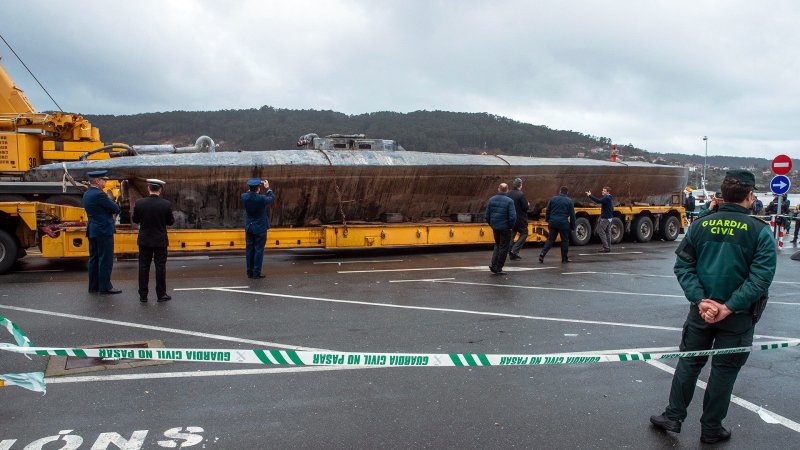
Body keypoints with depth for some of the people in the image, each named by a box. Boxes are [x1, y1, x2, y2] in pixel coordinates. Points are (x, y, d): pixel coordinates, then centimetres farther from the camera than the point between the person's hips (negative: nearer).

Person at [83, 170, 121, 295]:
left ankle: (93, 286, 19)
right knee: (106, 260, -4)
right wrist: (109, 199, 3)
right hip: (104, 231, -10)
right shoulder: (99, 194, -18)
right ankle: (105, 287, 0)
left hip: (92, 231, 10)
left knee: (94, 259, 13)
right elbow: (116, 209, -14)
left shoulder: (87, 194, 12)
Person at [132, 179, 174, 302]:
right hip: (160, 241, -1)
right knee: (160, 267, 7)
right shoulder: (166, 204, -13)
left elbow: (135, 220, 2)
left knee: (143, 267, 9)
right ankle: (161, 294, 12)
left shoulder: (139, 203, -9)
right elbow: (170, 222, -4)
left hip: (144, 241, 2)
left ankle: (143, 295, 13)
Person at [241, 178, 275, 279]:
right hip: (260, 228, -5)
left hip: (249, 228, 5)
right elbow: (272, 198, -2)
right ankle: (256, 273, 4)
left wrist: (251, 188, 11)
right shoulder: (262, 198, -22)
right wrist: (267, 188, 9)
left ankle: (250, 272, 17)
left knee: (249, 250, 11)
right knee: (259, 250, 2)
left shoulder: (244, 197, -10)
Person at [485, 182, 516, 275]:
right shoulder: (509, 201, -14)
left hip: (495, 227, 5)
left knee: (497, 245, 22)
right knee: (503, 247, 7)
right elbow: (512, 217, -18)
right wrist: (511, 226, -3)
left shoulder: (491, 200, 2)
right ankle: (498, 268, 9)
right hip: (505, 228, -5)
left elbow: (487, 215, 6)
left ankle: (493, 264, 8)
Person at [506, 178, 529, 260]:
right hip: (520, 219, -6)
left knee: (511, 235, 12)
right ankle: (514, 251, -4)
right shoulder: (521, 194, -17)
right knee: (524, 234, 8)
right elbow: (525, 207, -18)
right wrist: (528, 205, 3)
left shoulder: (508, 194, 1)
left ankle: (511, 253, 14)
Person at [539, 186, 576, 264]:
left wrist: (548, 220, 22)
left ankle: (542, 254, -8)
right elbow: (572, 215, -2)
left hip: (553, 223, 3)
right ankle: (564, 259, 14)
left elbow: (548, 211, 9)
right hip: (563, 224, -3)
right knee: (565, 241, 9)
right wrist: (572, 226, 5)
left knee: (550, 239, 9)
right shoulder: (569, 201, -2)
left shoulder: (553, 199, 6)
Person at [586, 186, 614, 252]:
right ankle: (608, 247, 15)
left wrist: (590, 195, -32)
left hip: (605, 218, -10)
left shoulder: (606, 198, -17)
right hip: (609, 217, 10)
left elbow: (599, 201, -31)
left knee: (601, 231, -9)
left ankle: (606, 247, -11)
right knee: (607, 232, 12)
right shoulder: (610, 198, 17)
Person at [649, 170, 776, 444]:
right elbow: (760, 277, -17)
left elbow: (682, 265, -5)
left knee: (689, 362, 15)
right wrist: (728, 308, -18)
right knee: (724, 370, 10)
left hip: (701, 310, 2)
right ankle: (711, 429, 22)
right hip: (738, 318, -2)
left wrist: (700, 300, -10)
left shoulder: (701, 225, -3)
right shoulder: (760, 231, -11)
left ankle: (673, 417, 22)